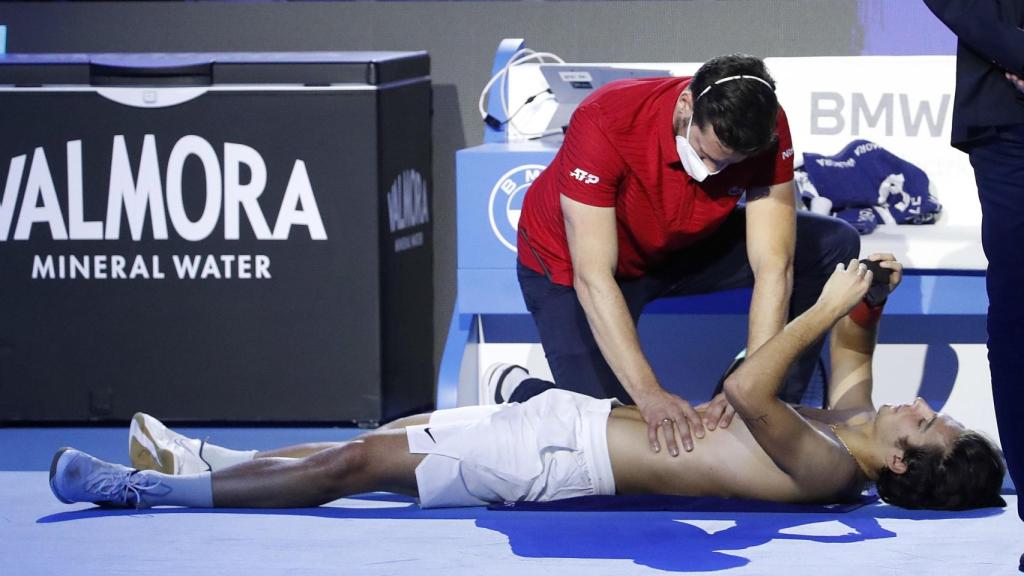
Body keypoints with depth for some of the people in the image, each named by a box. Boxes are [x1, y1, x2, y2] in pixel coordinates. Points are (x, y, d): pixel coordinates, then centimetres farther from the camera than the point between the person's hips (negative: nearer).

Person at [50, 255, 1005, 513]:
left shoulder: (823, 471, -23)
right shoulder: (850, 429, 3)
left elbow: (745, 393, -33)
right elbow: (852, 353, 21)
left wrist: (828, 308, -28)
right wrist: (865, 302, 2)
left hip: (562, 460, -9)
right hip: (581, 420, 9)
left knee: (358, 465, -5)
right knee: (373, 447, 12)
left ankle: (146, 490, 3)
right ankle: (210, 462, 24)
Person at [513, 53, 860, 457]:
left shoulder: (765, 129, -26)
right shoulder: (605, 123, -37)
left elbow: (773, 266, -28)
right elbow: (594, 279, -39)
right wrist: (650, 395, -47)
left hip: (683, 245, 4)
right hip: (568, 263, -4)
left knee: (835, 245, -12)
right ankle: (529, 396, 14)